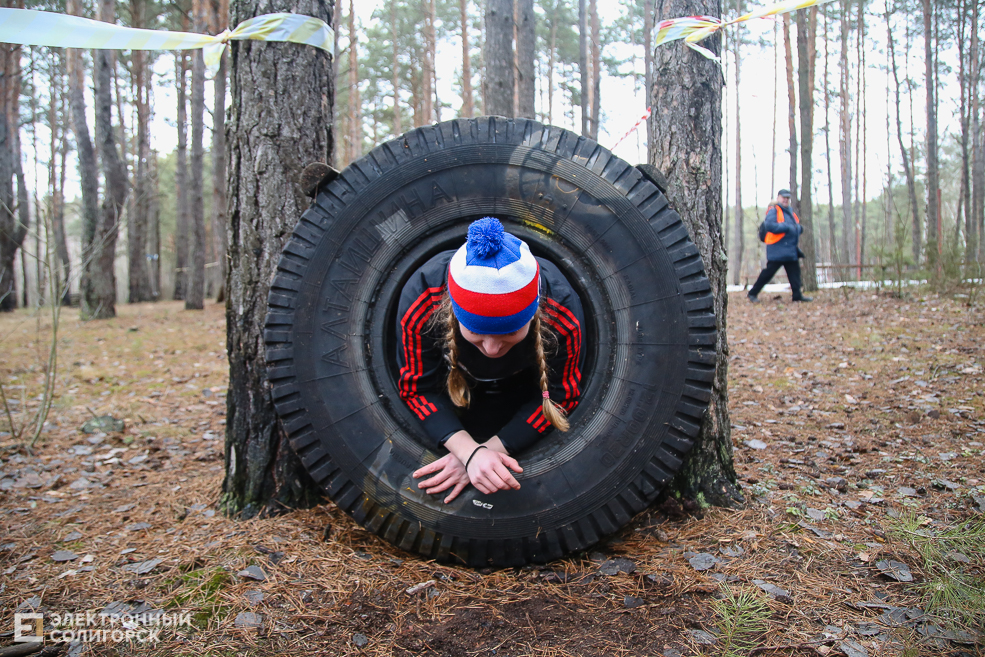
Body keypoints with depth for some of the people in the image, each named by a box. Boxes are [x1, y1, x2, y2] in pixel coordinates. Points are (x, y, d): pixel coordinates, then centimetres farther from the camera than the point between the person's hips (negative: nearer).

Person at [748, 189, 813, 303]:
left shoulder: (790, 212, 20)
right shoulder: (773, 211, -6)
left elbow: (798, 227, 28)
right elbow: (770, 226, -22)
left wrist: (799, 228, 4)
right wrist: (787, 227, -22)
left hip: (791, 250, 8)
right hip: (777, 250, -8)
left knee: (794, 271, 5)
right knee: (768, 272, -7)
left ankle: (797, 295, 9)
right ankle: (753, 293, 1)